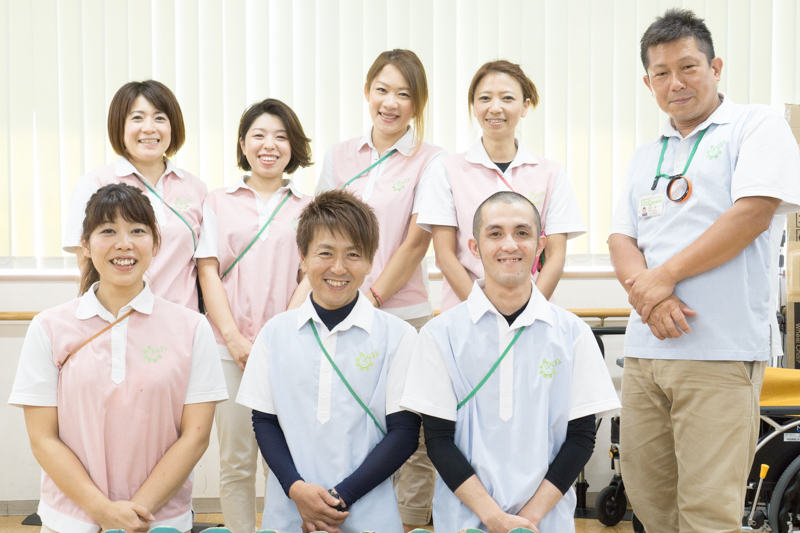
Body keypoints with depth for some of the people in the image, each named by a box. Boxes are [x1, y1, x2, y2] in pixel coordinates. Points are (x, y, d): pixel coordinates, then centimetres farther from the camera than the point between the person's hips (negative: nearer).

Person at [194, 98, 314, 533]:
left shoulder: (308, 208, 12)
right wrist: (235, 337, -7)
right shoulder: (217, 203, 13)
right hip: (231, 348, 0)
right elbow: (208, 272, 4)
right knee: (236, 462, 1)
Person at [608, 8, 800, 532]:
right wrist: (644, 289, -9)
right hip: (646, 347, 6)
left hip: (719, 351, -6)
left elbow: (754, 213, -10)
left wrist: (664, 276, -11)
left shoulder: (756, 125, 3)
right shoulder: (646, 155, 21)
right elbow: (621, 239, 14)